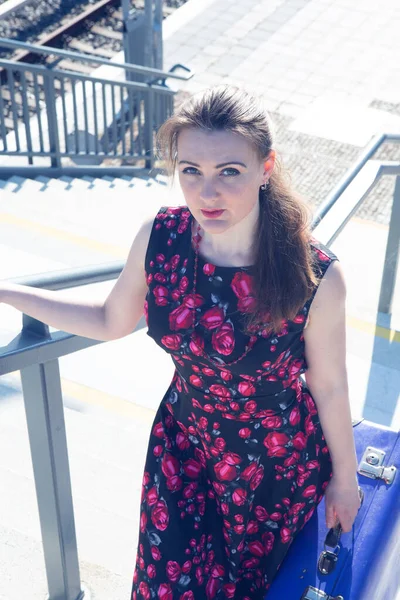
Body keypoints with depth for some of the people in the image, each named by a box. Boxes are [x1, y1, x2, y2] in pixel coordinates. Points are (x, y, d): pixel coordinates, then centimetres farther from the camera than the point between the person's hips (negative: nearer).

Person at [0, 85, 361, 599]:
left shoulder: (315, 277, -30)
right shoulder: (158, 238, -20)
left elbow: (329, 386, -14)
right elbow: (111, 322, -1)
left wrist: (345, 478, 1)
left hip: (279, 465, -2)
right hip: (182, 446, 3)